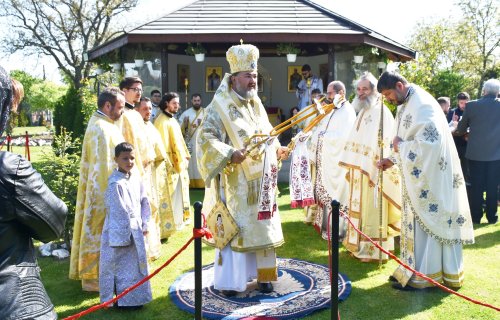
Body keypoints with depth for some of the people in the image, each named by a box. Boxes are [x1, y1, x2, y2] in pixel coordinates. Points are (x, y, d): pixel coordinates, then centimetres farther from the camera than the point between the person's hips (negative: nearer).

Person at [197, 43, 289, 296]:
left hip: (262, 181, 7)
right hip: (237, 184, -7)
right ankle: (229, 280, 14)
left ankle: (262, 274, 28)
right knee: (234, 229, 0)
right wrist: (230, 154, -30)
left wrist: (277, 148, 7)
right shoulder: (220, 107, -11)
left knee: (262, 228, 13)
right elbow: (205, 138, -19)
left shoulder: (256, 104, 12)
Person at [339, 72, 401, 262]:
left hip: (373, 172, -8)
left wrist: (374, 173, -23)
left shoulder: (381, 112, -13)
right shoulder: (362, 112, 14)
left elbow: (383, 145, -19)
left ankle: (374, 250, 7)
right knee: (359, 209, 14)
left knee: (372, 210, -2)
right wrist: (350, 168, 14)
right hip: (359, 170, 9)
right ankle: (359, 244, 25)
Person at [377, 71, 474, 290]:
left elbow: (431, 140, -28)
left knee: (426, 222, -1)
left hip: (430, 177, -9)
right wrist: (393, 159, 7)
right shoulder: (407, 104, 12)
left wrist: (401, 146, -16)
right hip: (418, 176, 9)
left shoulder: (422, 104, -18)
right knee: (418, 222, 14)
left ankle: (421, 276, 10)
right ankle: (416, 268, 24)